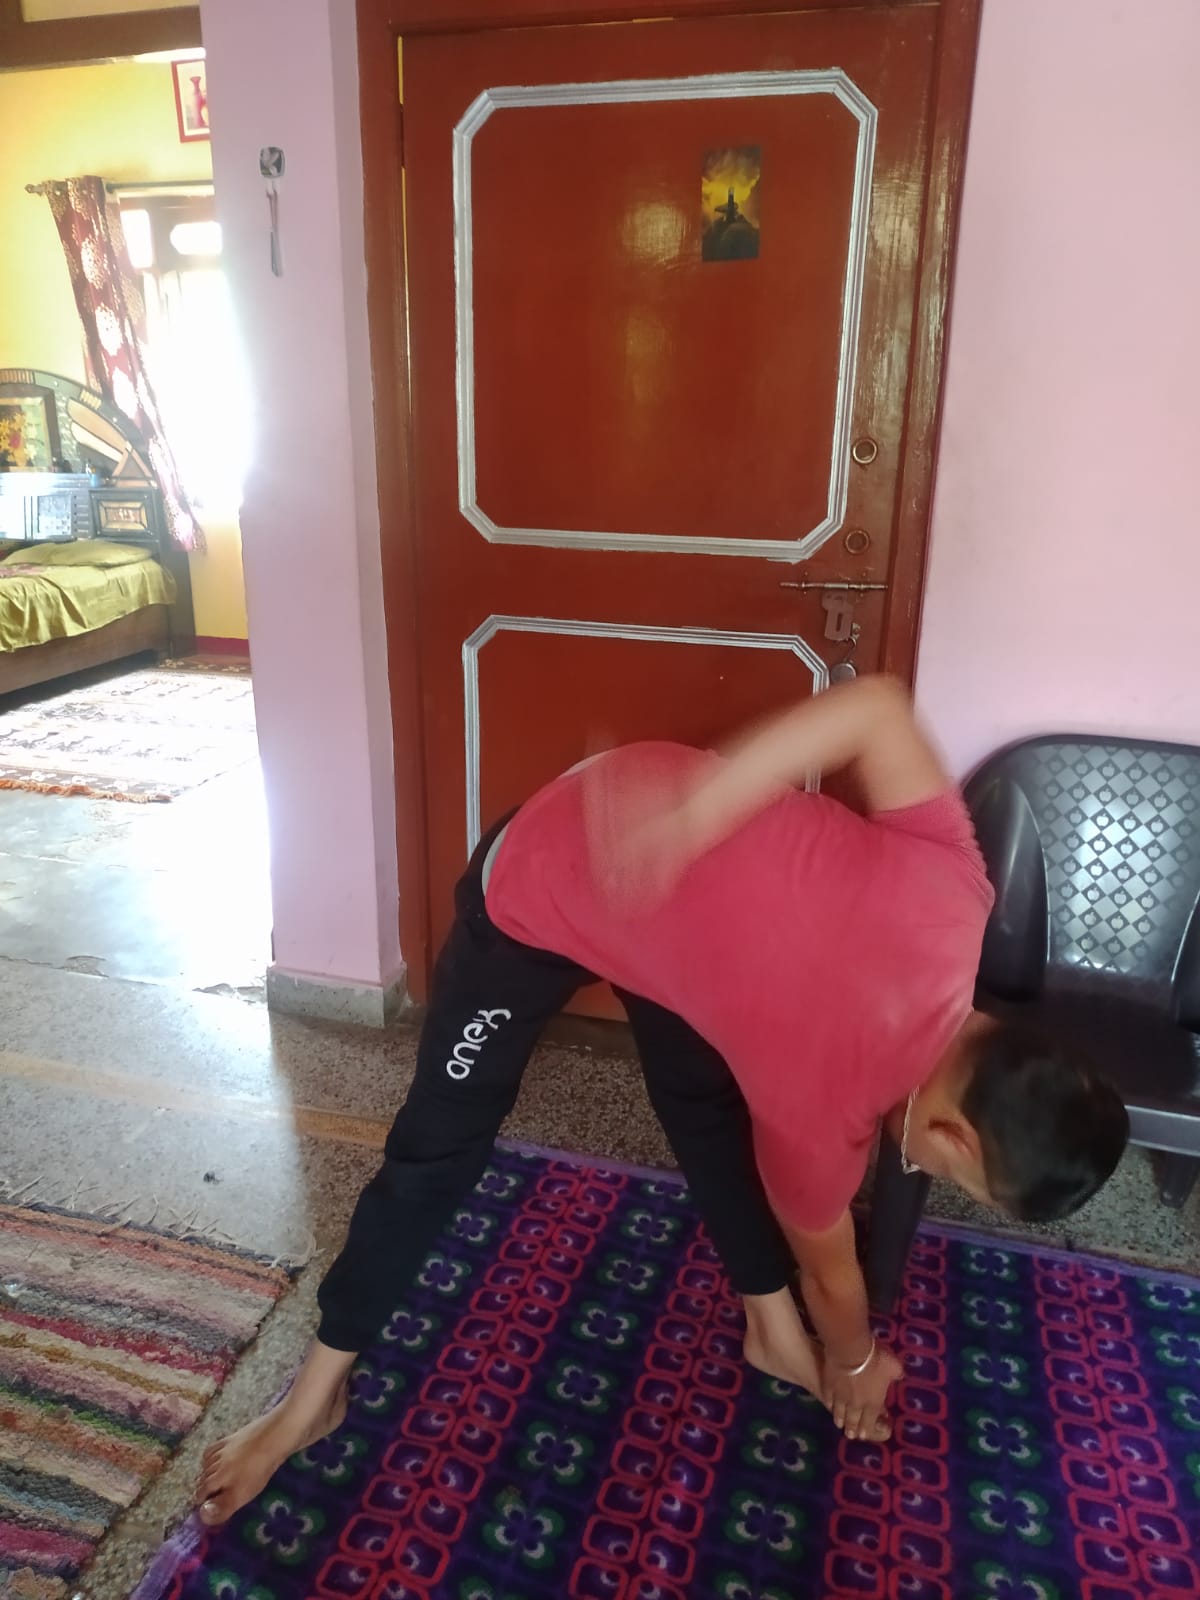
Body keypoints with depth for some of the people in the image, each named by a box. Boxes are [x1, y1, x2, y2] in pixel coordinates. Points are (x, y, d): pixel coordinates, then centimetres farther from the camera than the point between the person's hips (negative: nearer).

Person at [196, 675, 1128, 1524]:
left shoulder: (953, 888, -20)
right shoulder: (822, 1098, -27)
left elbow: (878, 705, -20)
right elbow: (828, 1264, -6)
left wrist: (695, 808, -25)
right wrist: (855, 1364, 15)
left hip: (640, 817, 7)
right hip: (542, 890, -6)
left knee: (712, 1104, 14)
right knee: (440, 1145, 3)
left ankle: (773, 1332, 33)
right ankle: (320, 1390, 22)